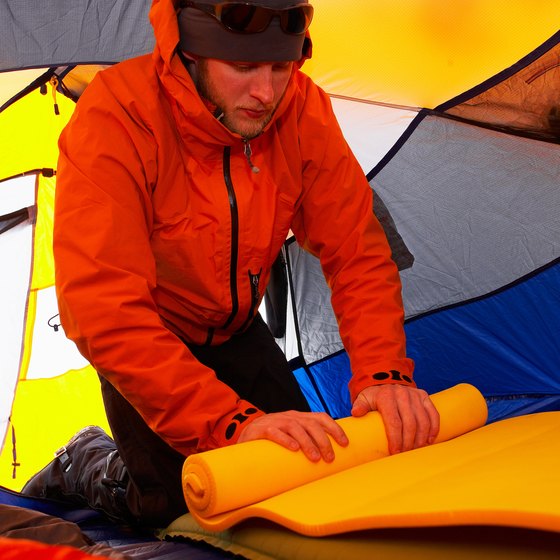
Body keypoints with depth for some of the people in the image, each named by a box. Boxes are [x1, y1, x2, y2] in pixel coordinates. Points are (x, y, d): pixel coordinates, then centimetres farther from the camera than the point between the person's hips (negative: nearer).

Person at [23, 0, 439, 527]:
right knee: (178, 508, -8)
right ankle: (82, 464, 23)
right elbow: (103, 309, -42)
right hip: (147, 337, -4)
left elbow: (356, 251, -18)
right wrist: (233, 421, -47)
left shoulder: (303, 111, -22)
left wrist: (383, 372, -33)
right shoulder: (116, 117, -36)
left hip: (234, 327, 5)